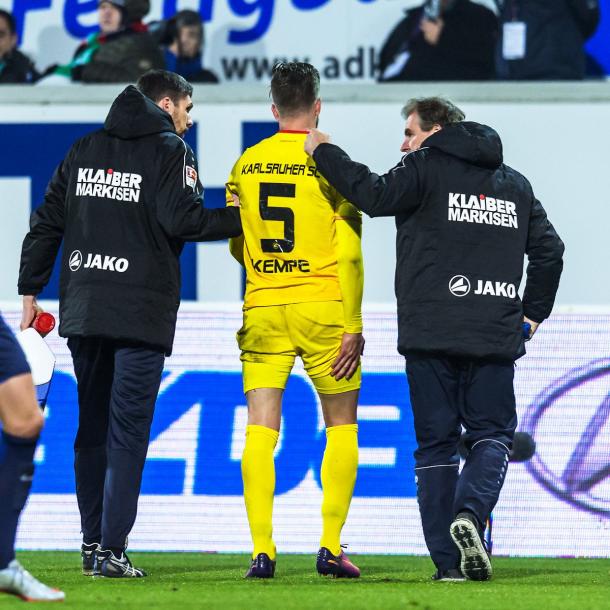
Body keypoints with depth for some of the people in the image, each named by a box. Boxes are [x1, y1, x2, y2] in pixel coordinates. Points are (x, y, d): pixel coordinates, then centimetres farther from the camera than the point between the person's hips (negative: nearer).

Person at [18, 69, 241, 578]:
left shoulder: (83, 150, 14)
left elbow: (47, 223, 13)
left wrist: (31, 289, 17)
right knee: (127, 430, -5)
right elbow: (182, 219, -14)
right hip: (142, 311, -6)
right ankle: (112, 548, -9)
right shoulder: (170, 150, -3)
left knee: (91, 426, 14)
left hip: (82, 308, 6)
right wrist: (242, 218, -3)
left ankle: (92, 542, 16)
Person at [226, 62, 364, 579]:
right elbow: (349, 253, -9)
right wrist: (353, 327, -5)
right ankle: (331, 546, 3)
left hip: (262, 309, 2)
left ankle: (262, 550, -8)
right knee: (342, 426, 11)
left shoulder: (245, 165, 5)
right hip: (323, 310, -2)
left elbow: (238, 248, 12)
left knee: (260, 430, 1)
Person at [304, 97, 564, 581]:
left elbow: (376, 195, -16)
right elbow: (549, 250, 16)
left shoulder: (427, 168, -1)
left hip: (430, 336, -3)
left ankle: (448, 560, 0)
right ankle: (470, 512, -19)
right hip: (494, 338, 3)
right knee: (493, 433, 11)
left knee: (436, 443, 5)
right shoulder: (514, 184, 17)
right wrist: (531, 314, 22)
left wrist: (323, 151, -6)